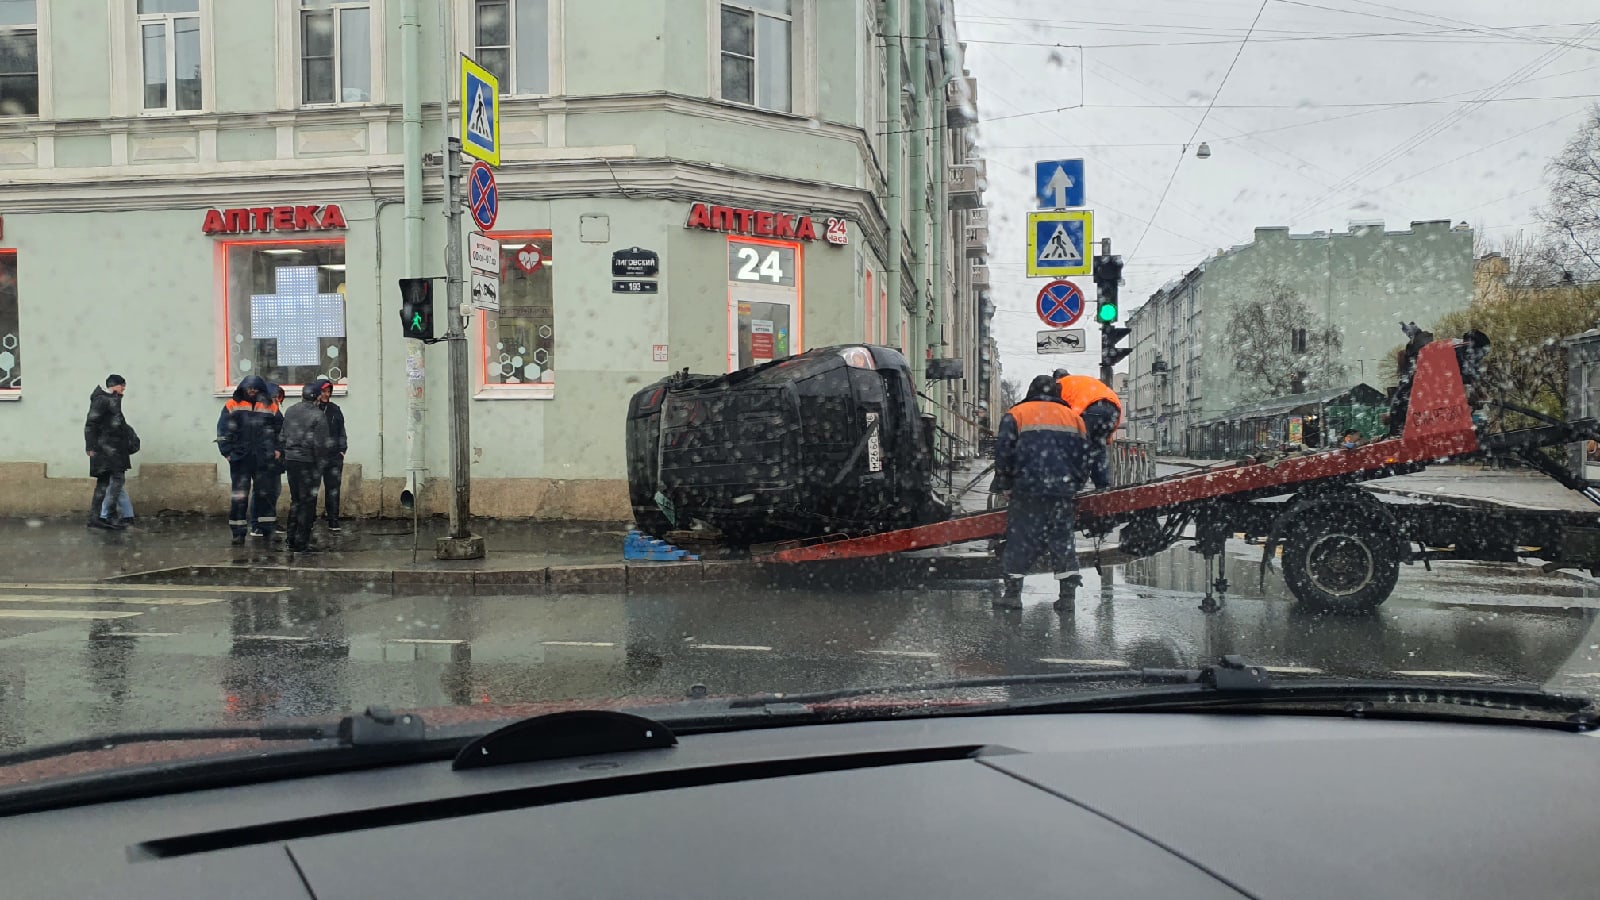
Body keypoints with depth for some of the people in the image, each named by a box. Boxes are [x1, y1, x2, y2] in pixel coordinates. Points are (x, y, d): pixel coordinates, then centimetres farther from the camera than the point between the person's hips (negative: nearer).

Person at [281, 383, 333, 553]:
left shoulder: (290, 411, 7)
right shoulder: (318, 415, -14)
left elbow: (283, 437, 12)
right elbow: (321, 444, -15)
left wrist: (286, 456, 19)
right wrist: (322, 465, -4)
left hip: (291, 460, 6)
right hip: (308, 462, -6)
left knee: (295, 500, 17)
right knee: (308, 502, 1)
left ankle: (291, 539, 20)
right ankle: (301, 543, 3)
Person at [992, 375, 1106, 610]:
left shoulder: (1017, 414, 9)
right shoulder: (1073, 417, 18)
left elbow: (1003, 450, -2)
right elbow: (1090, 455, 16)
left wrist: (1004, 482, 7)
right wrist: (1103, 485, 23)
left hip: (1028, 488, -3)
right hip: (1063, 490, 3)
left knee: (1020, 537, 4)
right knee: (1063, 537, 10)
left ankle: (1013, 592, 4)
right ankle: (1068, 594, 7)